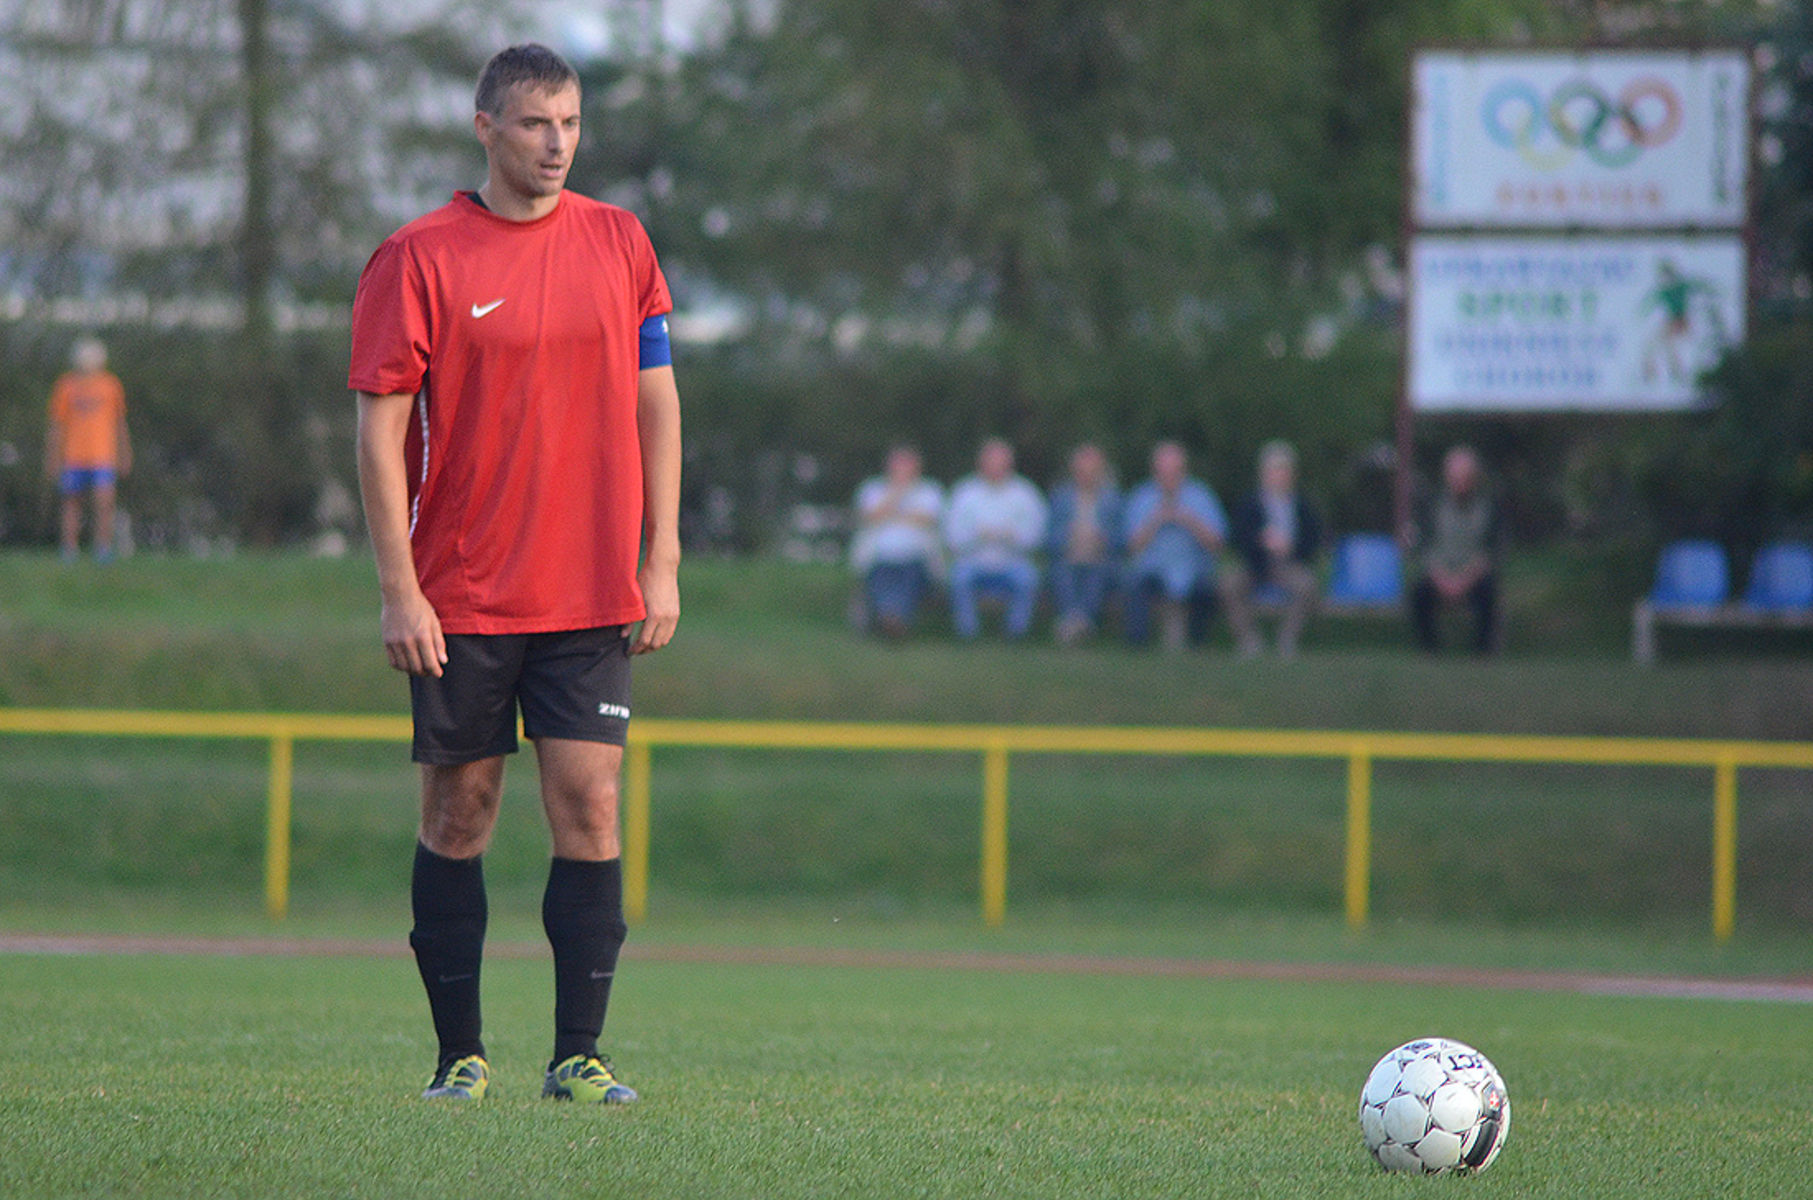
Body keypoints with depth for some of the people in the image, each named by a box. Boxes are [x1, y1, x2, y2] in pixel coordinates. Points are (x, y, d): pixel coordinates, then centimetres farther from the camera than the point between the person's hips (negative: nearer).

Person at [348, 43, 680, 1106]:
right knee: (459, 812, 3)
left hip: (593, 598, 2)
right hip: (461, 602, -2)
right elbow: (382, 427, -4)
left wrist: (661, 561, 5)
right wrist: (399, 589, -9)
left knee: (590, 808, -5)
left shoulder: (620, 244, 6)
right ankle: (460, 1053, 12)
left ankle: (579, 1054, 0)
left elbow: (655, 402, 11)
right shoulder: (420, 258, -4)